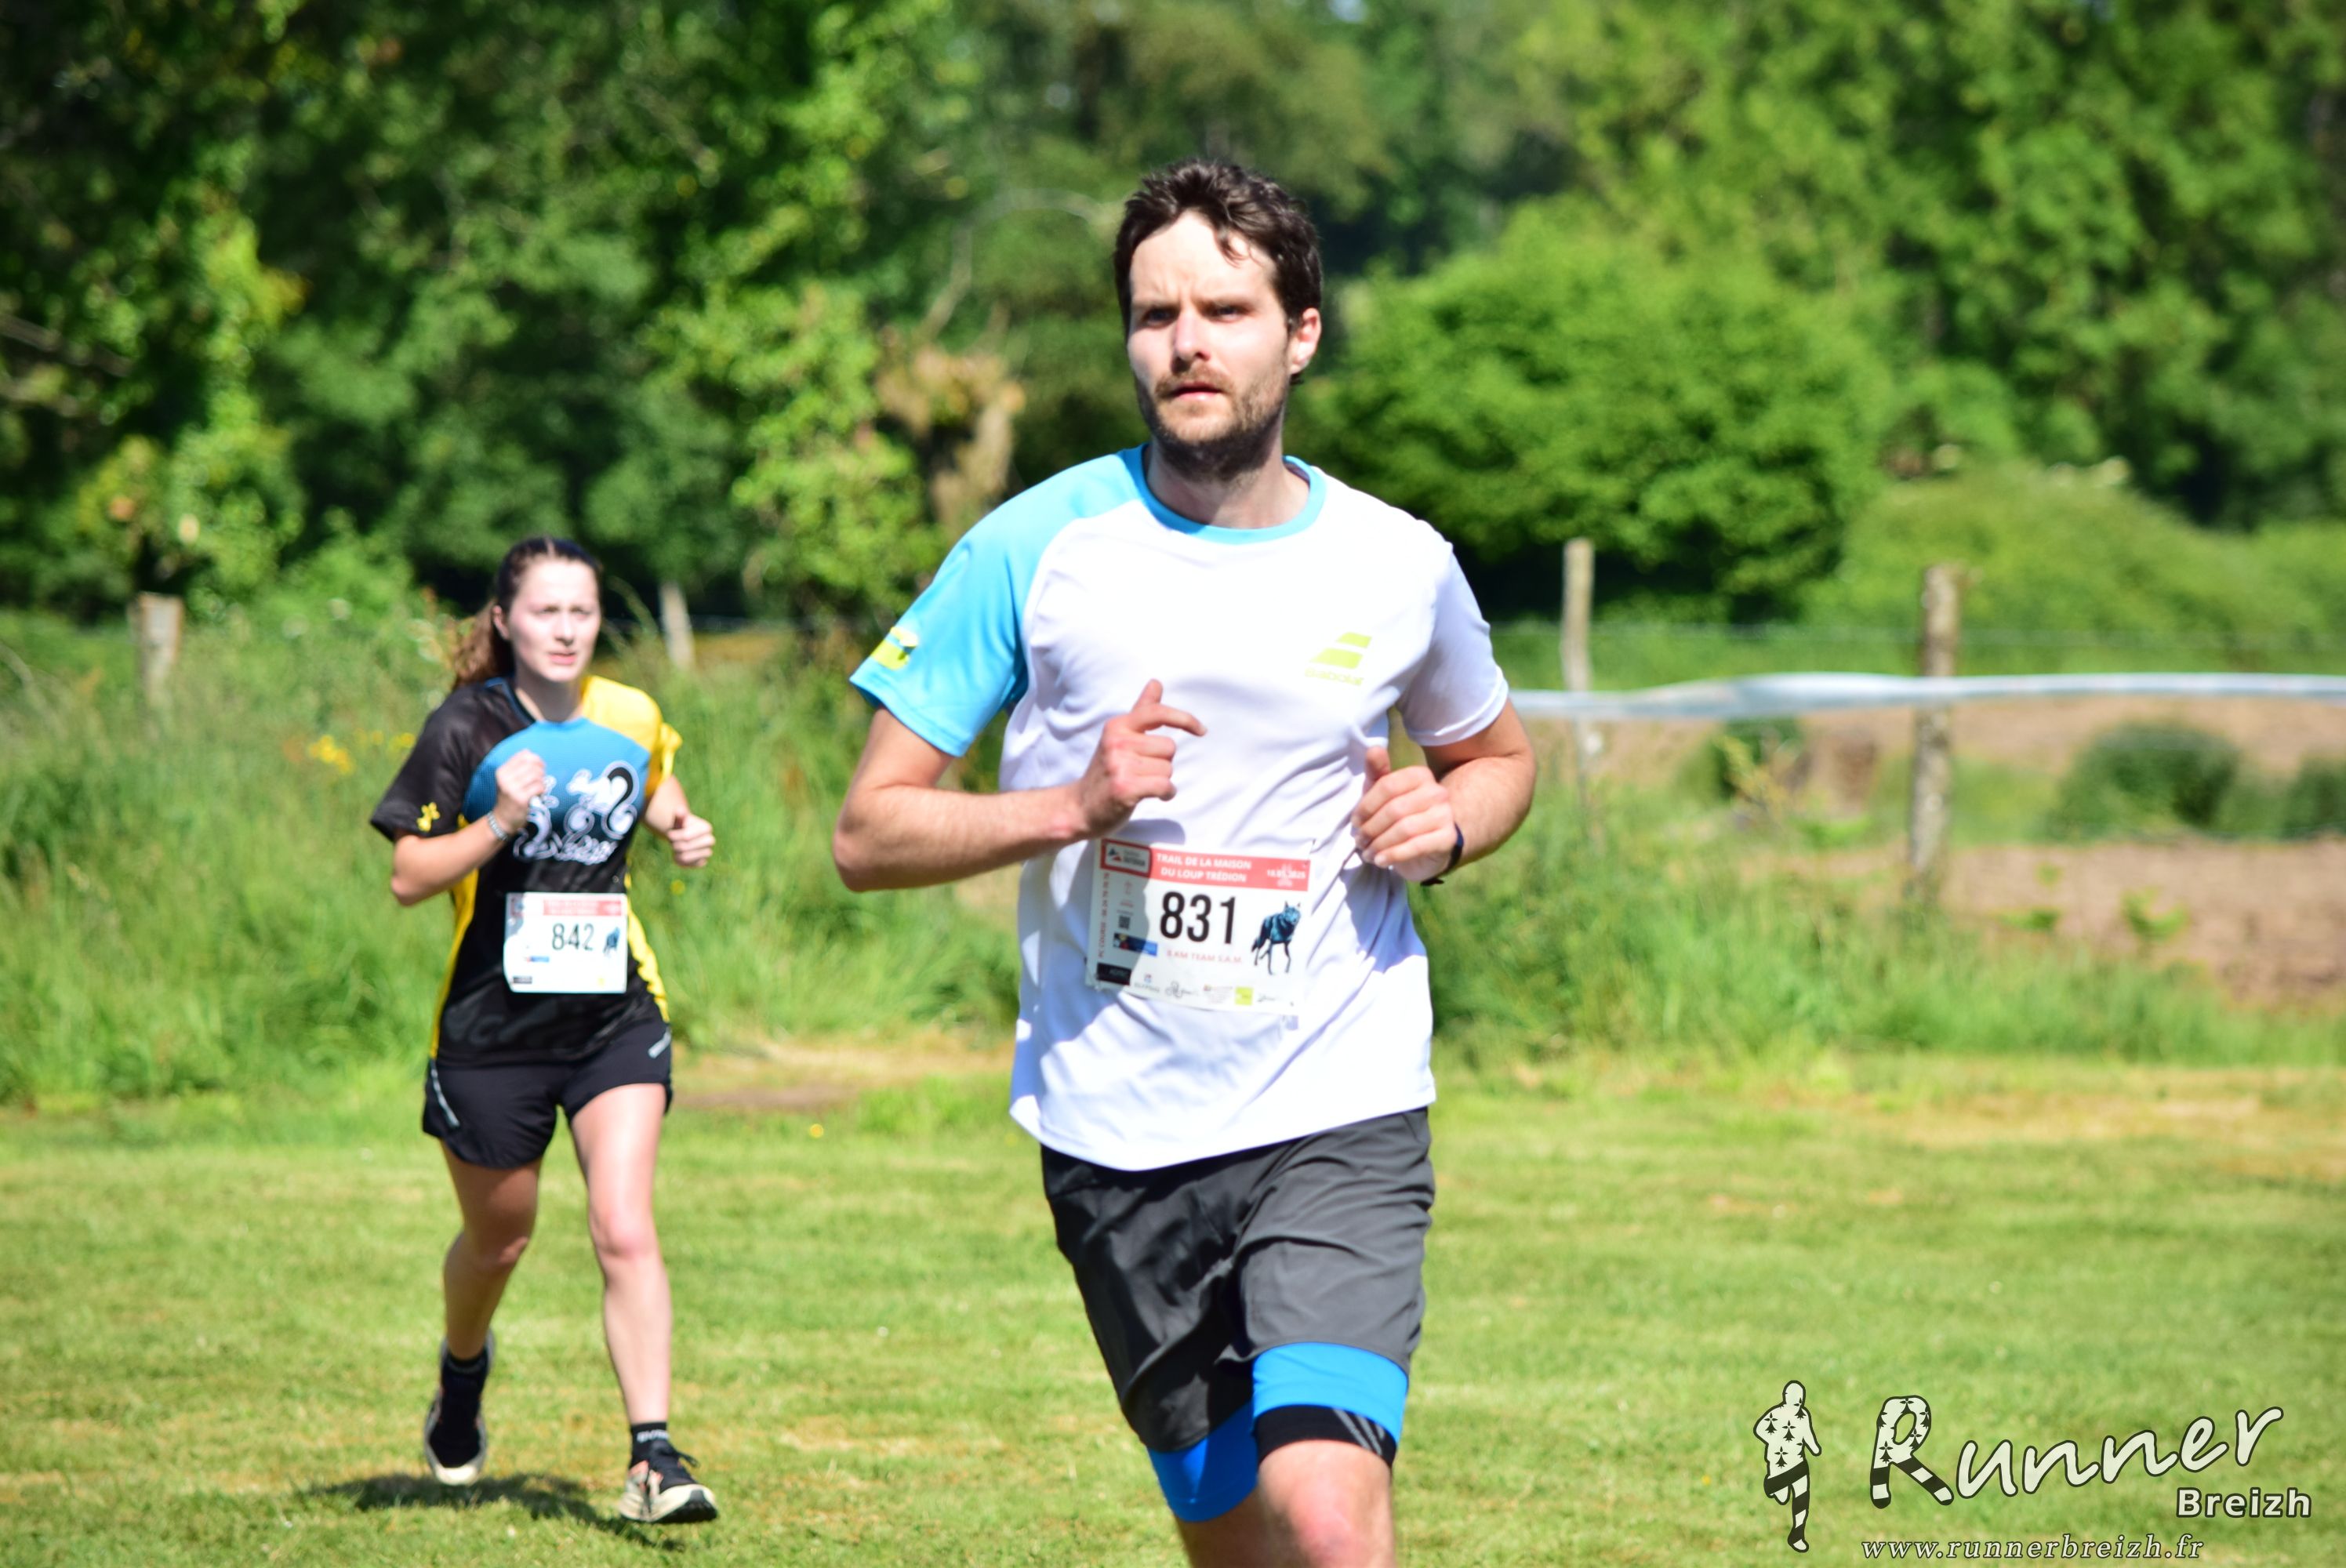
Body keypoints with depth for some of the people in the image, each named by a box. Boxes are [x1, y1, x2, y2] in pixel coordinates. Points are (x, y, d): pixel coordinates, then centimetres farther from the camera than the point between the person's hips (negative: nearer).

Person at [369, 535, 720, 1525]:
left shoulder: (632, 719, 2)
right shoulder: (466, 729, -9)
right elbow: (408, 878, -11)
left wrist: (682, 832, 4)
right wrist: (500, 823, -26)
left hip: (616, 1016, 1)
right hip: (493, 1026, -1)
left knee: (625, 1232, -14)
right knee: (498, 1238, 16)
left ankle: (653, 1455, -15)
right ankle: (463, 1371, 49)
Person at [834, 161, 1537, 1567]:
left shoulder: (1399, 566, 3)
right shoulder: (1037, 548, -2)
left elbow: (1498, 753, 24)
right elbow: (869, 834, -1)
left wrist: (1445, 826, 1)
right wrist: (1075, 805, -16)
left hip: (1339, 1116, -1)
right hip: (1114, 1125, 1)